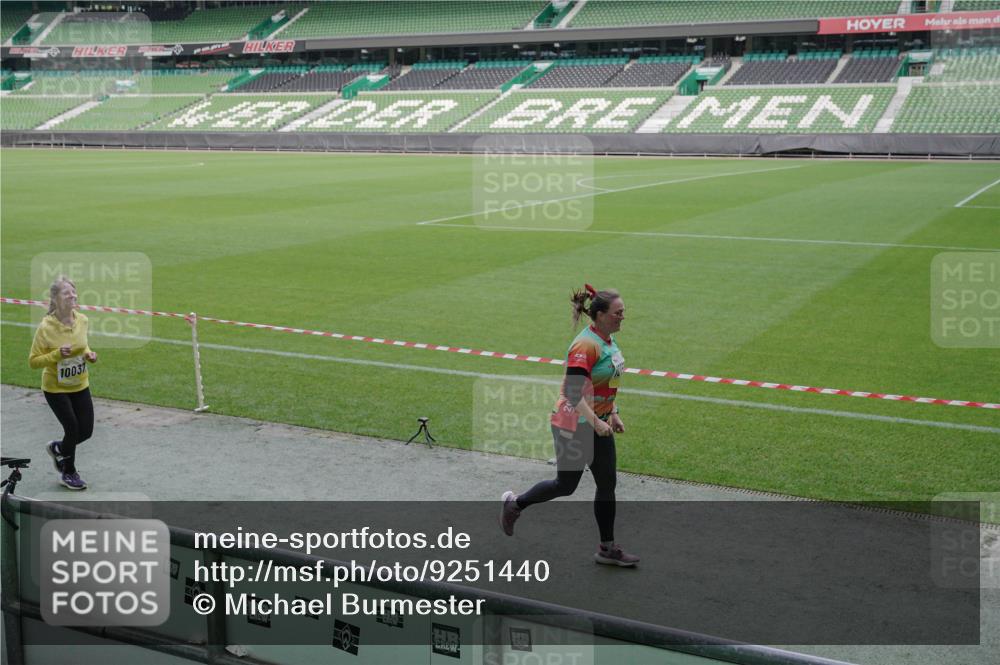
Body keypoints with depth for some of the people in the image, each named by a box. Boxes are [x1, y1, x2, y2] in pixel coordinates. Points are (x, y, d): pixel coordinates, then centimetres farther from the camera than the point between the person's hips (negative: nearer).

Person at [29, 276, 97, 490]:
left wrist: (89, 354, -7)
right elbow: (33, 361, -15)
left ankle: (57, 449, 38)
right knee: (72, 429, -3)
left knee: (86, 431, 5)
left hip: (80, 385, 5)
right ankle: (68, 473, 23)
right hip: (56, 388, -5)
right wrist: (57, 355, -30)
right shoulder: (46, 327, -21)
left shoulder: (82, 320, -6)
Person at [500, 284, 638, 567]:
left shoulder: (608, 340, 6)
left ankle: (607, 548, 18)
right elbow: (573, 391, -28)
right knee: (565, 485, 5)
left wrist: (613, 413, 14)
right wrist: (596, 422, -30)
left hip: (598, 423, 8)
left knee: (607, 485, 9)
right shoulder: (586, 345, -23)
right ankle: (514, 503, 28)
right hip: (573, 426, -8)